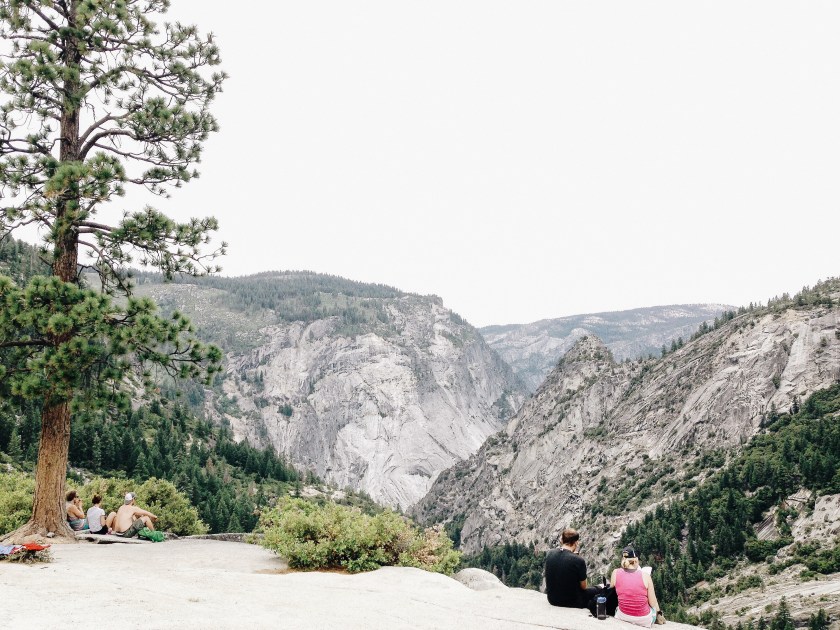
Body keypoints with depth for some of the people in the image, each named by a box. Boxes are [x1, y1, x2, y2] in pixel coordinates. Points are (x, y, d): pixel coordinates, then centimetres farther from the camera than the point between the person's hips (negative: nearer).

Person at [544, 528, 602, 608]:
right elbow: (583, 587, -10)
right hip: (572, 602, -5)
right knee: (597, 590, 20)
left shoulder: (549, 554, -8)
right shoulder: (578, 560, -23)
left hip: (553, 600, 5)